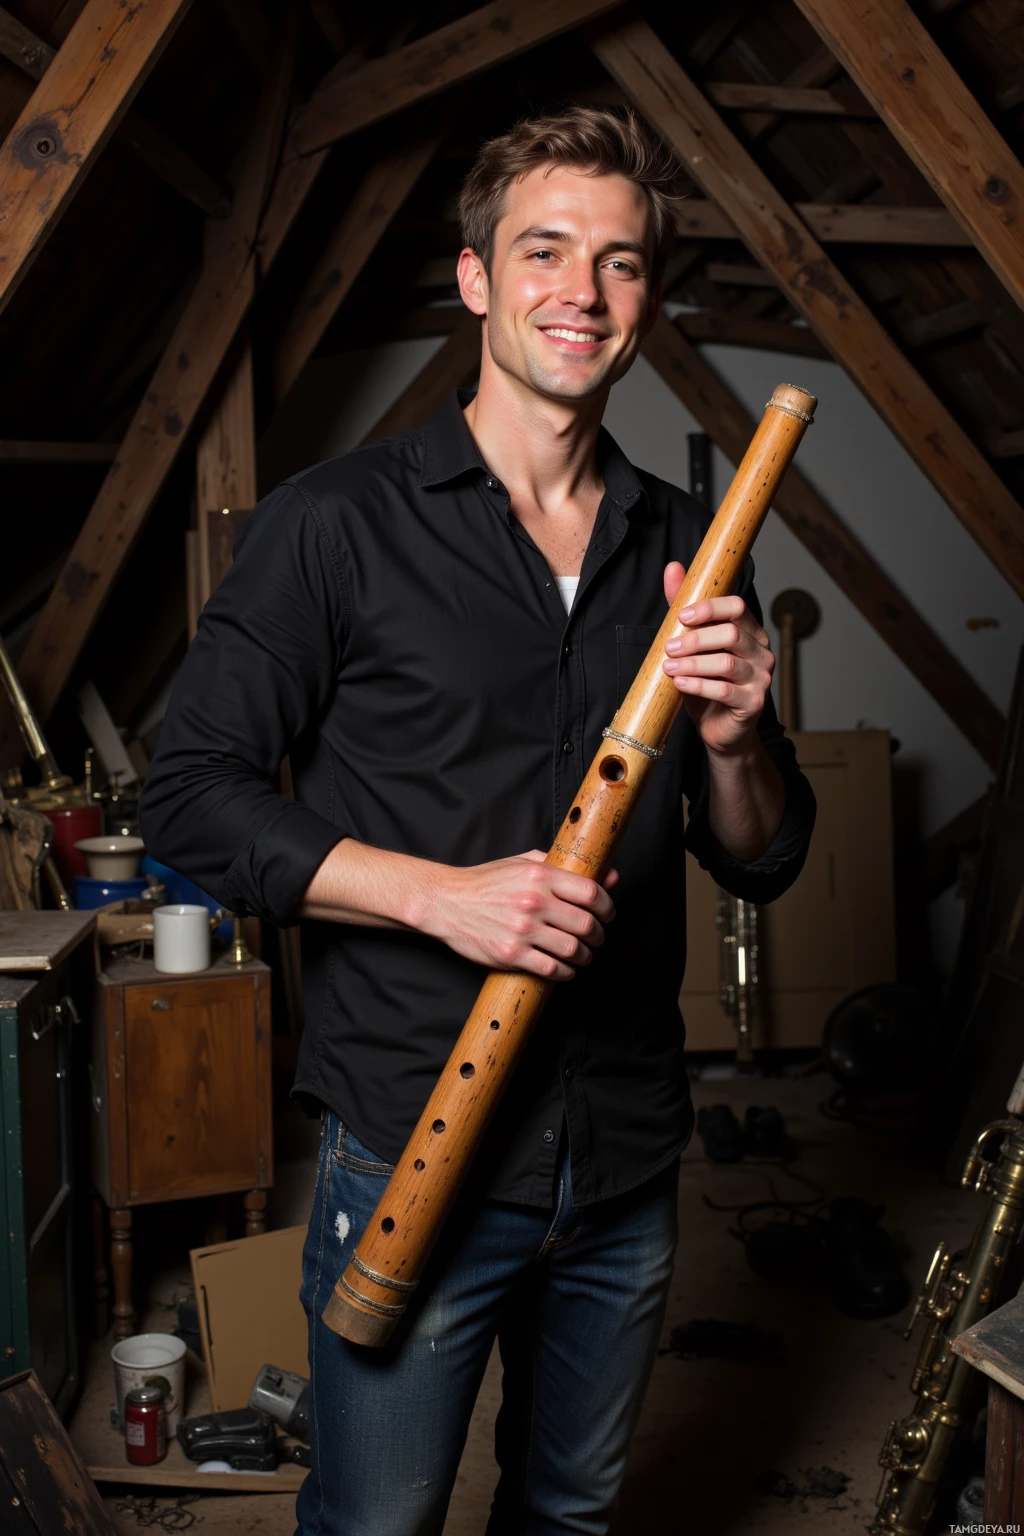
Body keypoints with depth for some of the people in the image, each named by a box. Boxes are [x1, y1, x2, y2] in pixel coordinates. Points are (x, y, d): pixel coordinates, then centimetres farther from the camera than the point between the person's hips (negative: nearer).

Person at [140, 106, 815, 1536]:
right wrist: (442, 891, -20)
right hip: (413, 1145, -4)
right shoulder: (338, 523, -7)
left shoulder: (687, 548, 6)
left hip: (629, 1157, 5)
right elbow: (190, 795, -9)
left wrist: (731, 741, -13)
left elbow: (763, 867, 9)